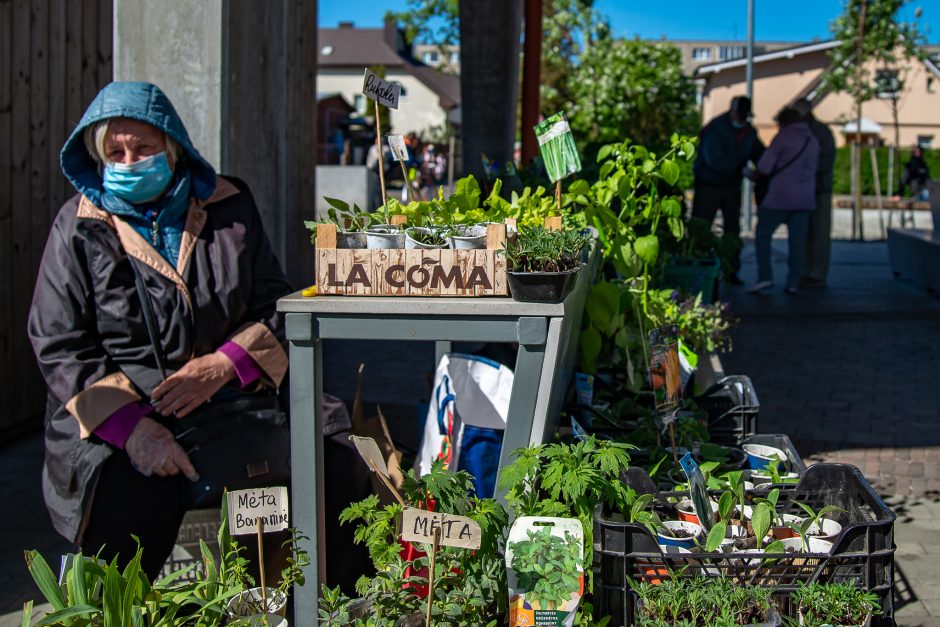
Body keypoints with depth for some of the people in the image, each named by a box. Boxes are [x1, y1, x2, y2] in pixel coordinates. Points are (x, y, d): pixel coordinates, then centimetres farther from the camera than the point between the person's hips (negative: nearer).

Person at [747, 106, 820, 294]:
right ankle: (794, 282, 3)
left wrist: (756, 174, 11)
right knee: (797, 240, 6)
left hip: (781, 196, -5)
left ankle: (765, 277, -6)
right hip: (804, 198, 6)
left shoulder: (783, 137, -6)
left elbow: (765, 167, -11)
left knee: (762, 234, 3)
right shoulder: (813, 141, 13)